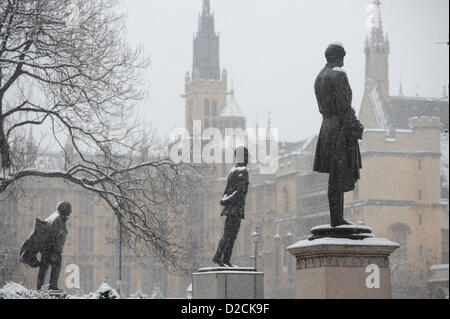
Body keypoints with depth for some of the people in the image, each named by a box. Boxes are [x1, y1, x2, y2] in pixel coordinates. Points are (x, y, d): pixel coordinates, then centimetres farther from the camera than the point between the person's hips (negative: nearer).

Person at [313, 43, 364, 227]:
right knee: (338, 176, -5)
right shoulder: (338, 75, -13)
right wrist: (353, 129, -16)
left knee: (338, 176, 15)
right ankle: (336, 219, -3)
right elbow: (344, 106, -18)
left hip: (327, 126, 9)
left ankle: (338, 218, 17)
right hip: (341, 128, -9)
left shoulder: (320, 78, 14)